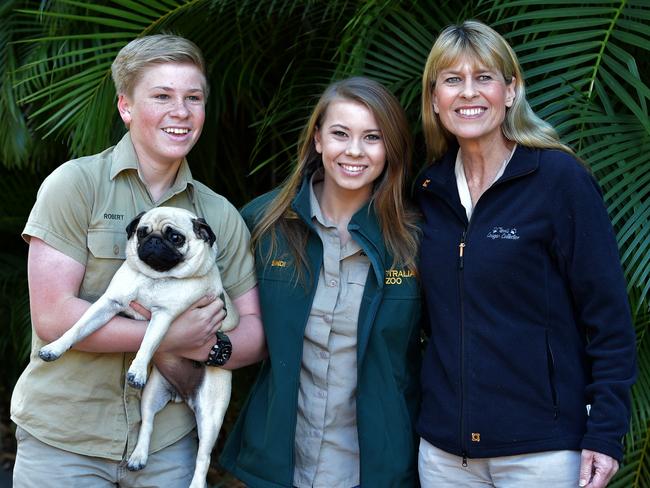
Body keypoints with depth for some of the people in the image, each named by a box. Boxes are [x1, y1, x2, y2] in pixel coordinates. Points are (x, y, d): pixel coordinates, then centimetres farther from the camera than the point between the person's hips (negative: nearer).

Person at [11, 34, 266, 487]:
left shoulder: (220, 214, 5)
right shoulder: (76, 184, -8)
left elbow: (255, 331, 5)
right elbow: (52, 317, -15)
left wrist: (211, 346, -18)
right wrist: (172, 337, -17)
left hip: (168, 442, 3)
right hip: (63, 439, -3)